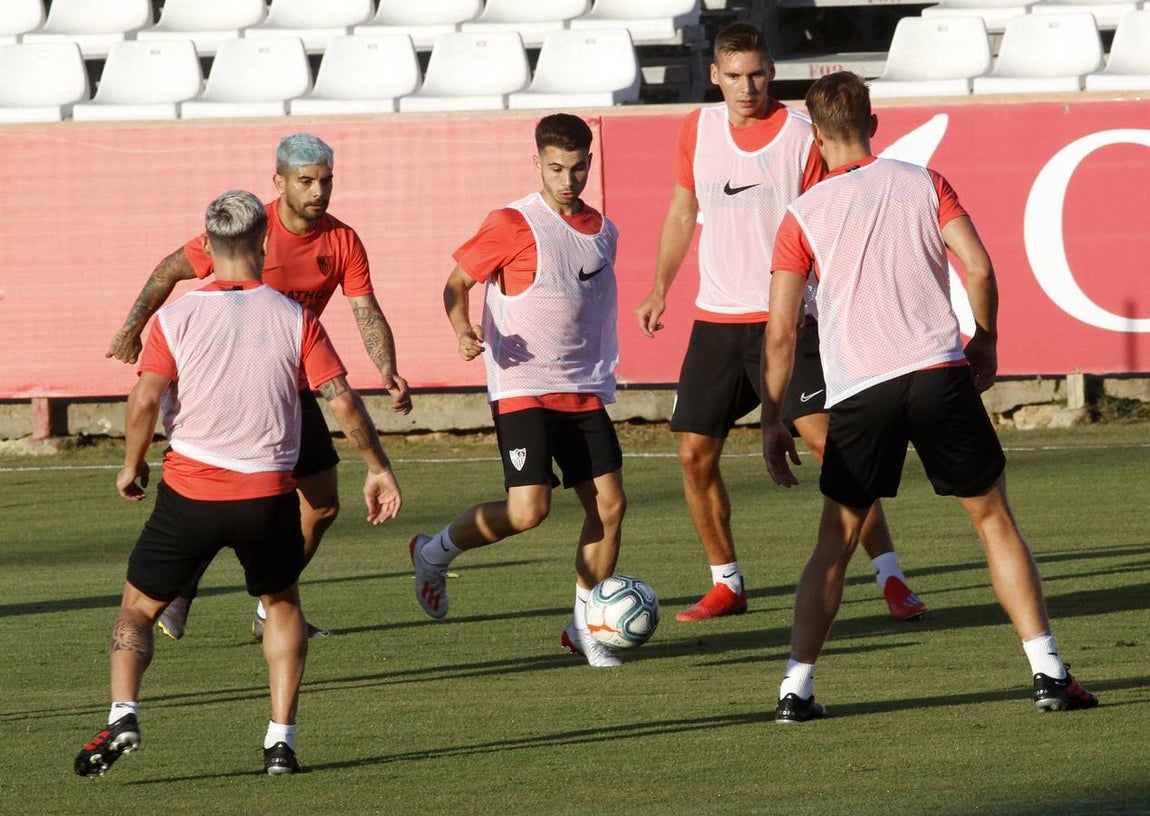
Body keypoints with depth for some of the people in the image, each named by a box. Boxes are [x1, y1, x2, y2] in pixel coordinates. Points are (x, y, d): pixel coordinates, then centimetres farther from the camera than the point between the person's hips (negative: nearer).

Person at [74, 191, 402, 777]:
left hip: (189, 490, -1)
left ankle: (123, 714, -11)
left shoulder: (176, 318, -4)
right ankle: (281, 740, 14)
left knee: (138, 608, 14)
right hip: (268, 497, 1)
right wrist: (378, 468, 8)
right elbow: (343, 400, -4)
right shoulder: (295, 319, -2)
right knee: (283, 604, 25)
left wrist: (132, 466, 4)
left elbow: (145, 400, -13)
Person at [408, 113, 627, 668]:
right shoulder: (513, 225, -9)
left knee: (609, 504, -3)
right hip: (522, 388, -6)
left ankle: (584, 625, 12)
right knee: (528, 509, -16)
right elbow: (459, 281, -5)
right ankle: (435, 553, 10)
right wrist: (464, 329, -24)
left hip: (584, 392, 6)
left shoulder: (602, 231, 11)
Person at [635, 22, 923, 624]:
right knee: (694, 454, 4)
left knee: (828, 439, -15)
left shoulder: (800, 135, -8)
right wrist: (660, 290, 18)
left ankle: (891, 580, -12)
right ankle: (726, 585, 20)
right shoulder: (698, 130, 7)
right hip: (715, 319, 5)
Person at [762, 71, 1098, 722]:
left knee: (836, 541, 13)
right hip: (939, 372, 0)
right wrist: (986, 346, 13)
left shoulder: (804, 215, 7)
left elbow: (781, 333, 3)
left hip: (858, 391, 0)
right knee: (994, 519, 10)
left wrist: (773, 422, 10)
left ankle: (797, 687, 5)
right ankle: (1049, 673, 1)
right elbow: (979, 268, -2)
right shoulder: (922, 184, 8)